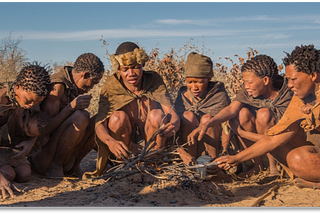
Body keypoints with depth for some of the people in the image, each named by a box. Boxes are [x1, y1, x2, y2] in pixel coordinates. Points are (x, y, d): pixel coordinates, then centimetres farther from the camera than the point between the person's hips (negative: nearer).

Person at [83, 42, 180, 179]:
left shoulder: (154, 80, -10)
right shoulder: (111, 87, -14)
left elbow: (171, 112, -19)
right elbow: (99, 124, -23)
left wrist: (173, 125, -45)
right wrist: (110, 141, -47)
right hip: (123, 144, 0)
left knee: (157, 115, -27)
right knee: (118, 117, -29)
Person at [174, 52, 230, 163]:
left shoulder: (220, 96, -8)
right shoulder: (182, 96, -1)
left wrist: (224, 152, -30)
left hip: (215, 147, -2)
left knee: (207, 118, -25)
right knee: (188, 115, -20)